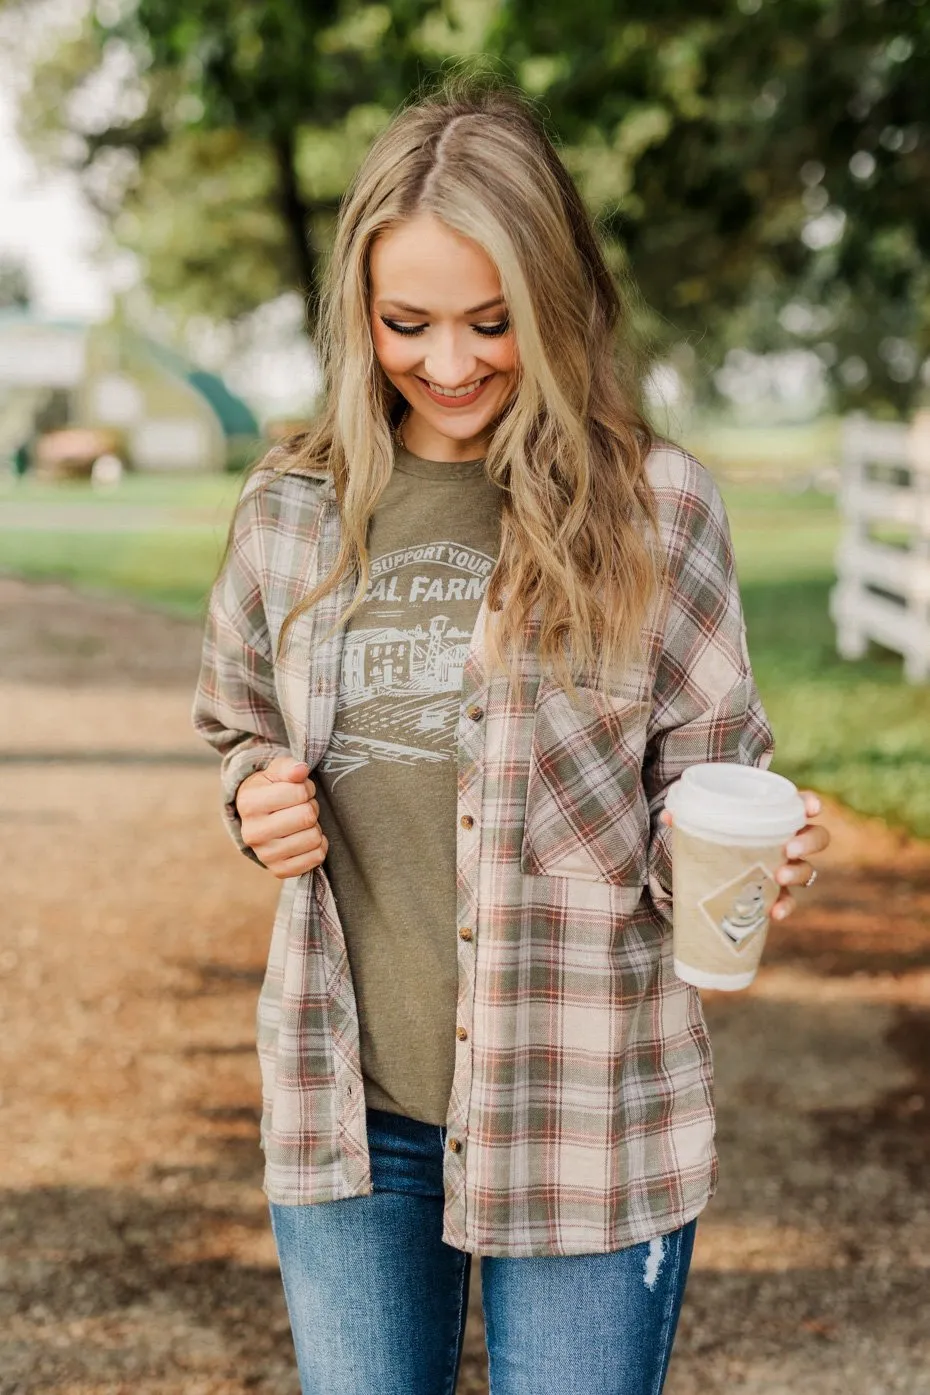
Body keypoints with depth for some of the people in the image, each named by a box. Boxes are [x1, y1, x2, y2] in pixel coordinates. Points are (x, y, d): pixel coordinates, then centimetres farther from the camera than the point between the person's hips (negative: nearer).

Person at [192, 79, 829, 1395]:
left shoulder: (654, 506, -7)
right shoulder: (293, 508, 1)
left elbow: (709, 780, -2)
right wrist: (259, 799, -6)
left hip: (585, 1111, -3)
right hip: (348, 1102, 3)